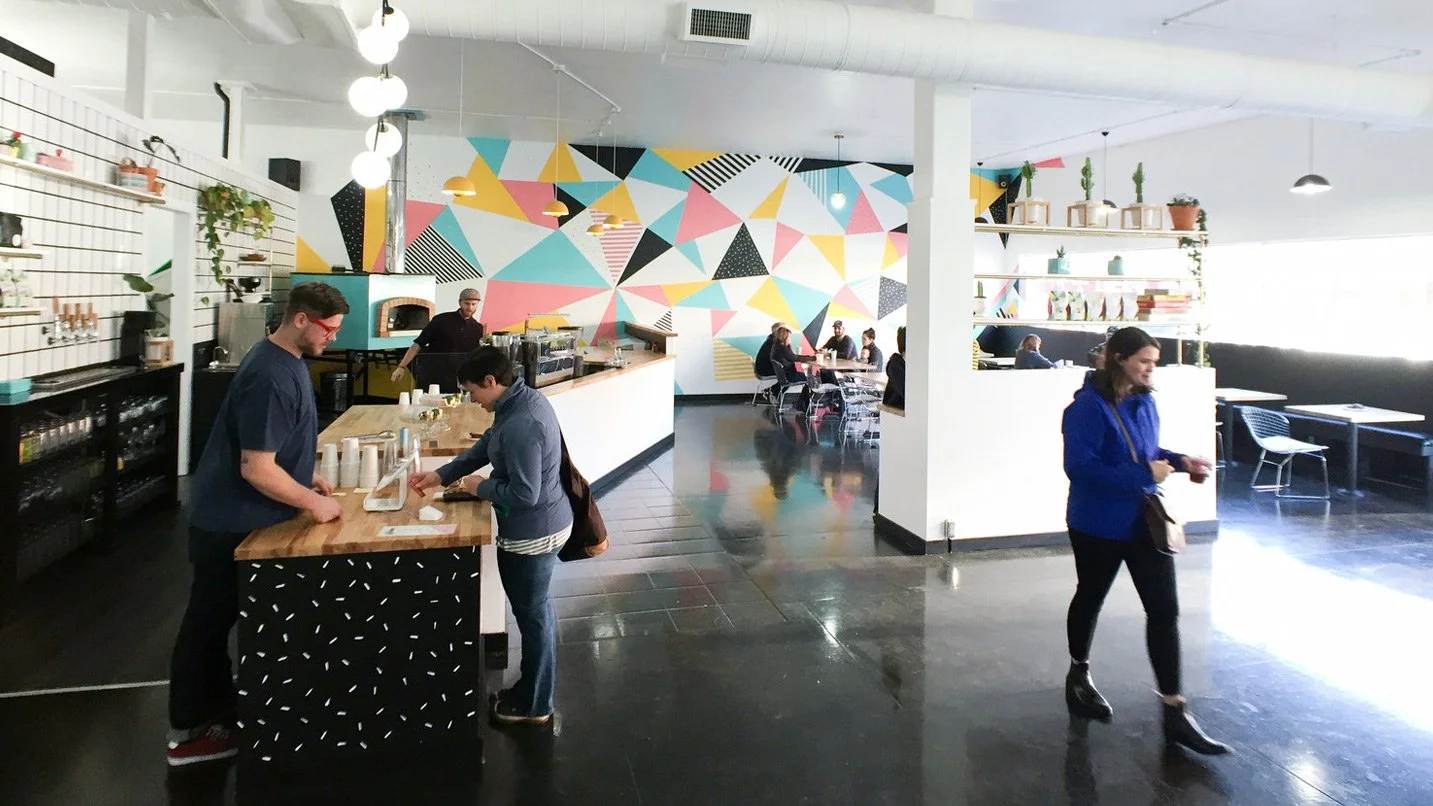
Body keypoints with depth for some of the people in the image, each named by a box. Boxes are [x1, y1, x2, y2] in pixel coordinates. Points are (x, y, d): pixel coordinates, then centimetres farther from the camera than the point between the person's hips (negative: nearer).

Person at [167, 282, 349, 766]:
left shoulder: (287, 361, 4)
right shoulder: (270, 377, -28)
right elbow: (256, 468, -29)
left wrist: (306, 479, 9)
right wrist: (312, 502, -19)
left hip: (245, 516, 9)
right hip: (230, 521, -9)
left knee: (222, 619, 19)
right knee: (208, 623, 5)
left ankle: (215, 709, 34)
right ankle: (188, 732, 20)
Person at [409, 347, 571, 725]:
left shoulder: (520, 425, -30)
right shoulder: (524, 400, 3)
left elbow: (523, 494, -29)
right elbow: (485, 446, 15)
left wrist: (480, 487, -12)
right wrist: (440, 475, 10)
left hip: (531, 534, -10)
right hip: (542, 525, 10)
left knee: (532, 614, 8)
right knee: (535, 610, 22)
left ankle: (534, 705, 27)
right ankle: (531, 688, 40)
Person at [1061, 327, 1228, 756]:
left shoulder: (1144, 401, 4)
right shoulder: (1089, 407, -20)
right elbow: (1080, 466, -27)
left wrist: (1178, 461, -2)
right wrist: (1144, 474, -27)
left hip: (1144, 521, 6)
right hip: (1098, 526, -6)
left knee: (1164, 609, 0)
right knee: (1090, 598, 16)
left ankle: (1175, 712, 7)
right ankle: (1079, 675, 41)